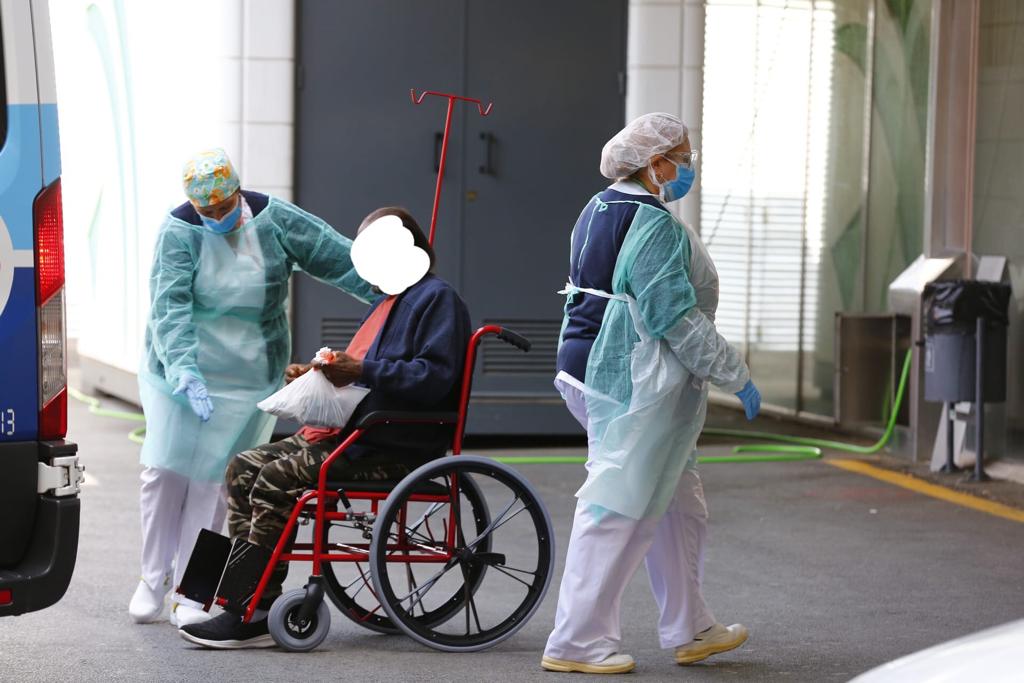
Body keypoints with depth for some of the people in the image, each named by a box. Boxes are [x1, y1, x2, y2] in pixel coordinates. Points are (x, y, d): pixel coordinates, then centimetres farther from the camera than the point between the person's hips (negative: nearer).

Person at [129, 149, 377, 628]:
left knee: (210, 480, -1)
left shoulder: (275, 221, -6)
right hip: (179, 369, 0)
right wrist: (183, 370, -35)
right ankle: (153, 579, 15)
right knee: (164, 472, -1)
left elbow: (339, 260, -1)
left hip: (246, 377, 0)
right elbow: (169, 307, -21)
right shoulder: (179, 233, -12)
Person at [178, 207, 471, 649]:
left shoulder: (437, 298, -8)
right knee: (243, 469, 1)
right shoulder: (387, 303, 25)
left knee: (275, 480, -23)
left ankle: (257, 616, -21)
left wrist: (361, 371, -24)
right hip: (352, 431, 11)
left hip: (393, 449, -11)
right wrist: (320, 378, 11)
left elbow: (434, 377, -20)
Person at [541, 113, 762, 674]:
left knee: (676, 500, 19)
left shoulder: (599, 210, 13)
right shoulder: (655, 227, -18)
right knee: (619, 506, -5)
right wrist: (736, 376, -15)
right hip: (633, 382, -11)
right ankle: (575, 643, -1)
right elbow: (675, 317, -21)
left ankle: (690, 629, 27)